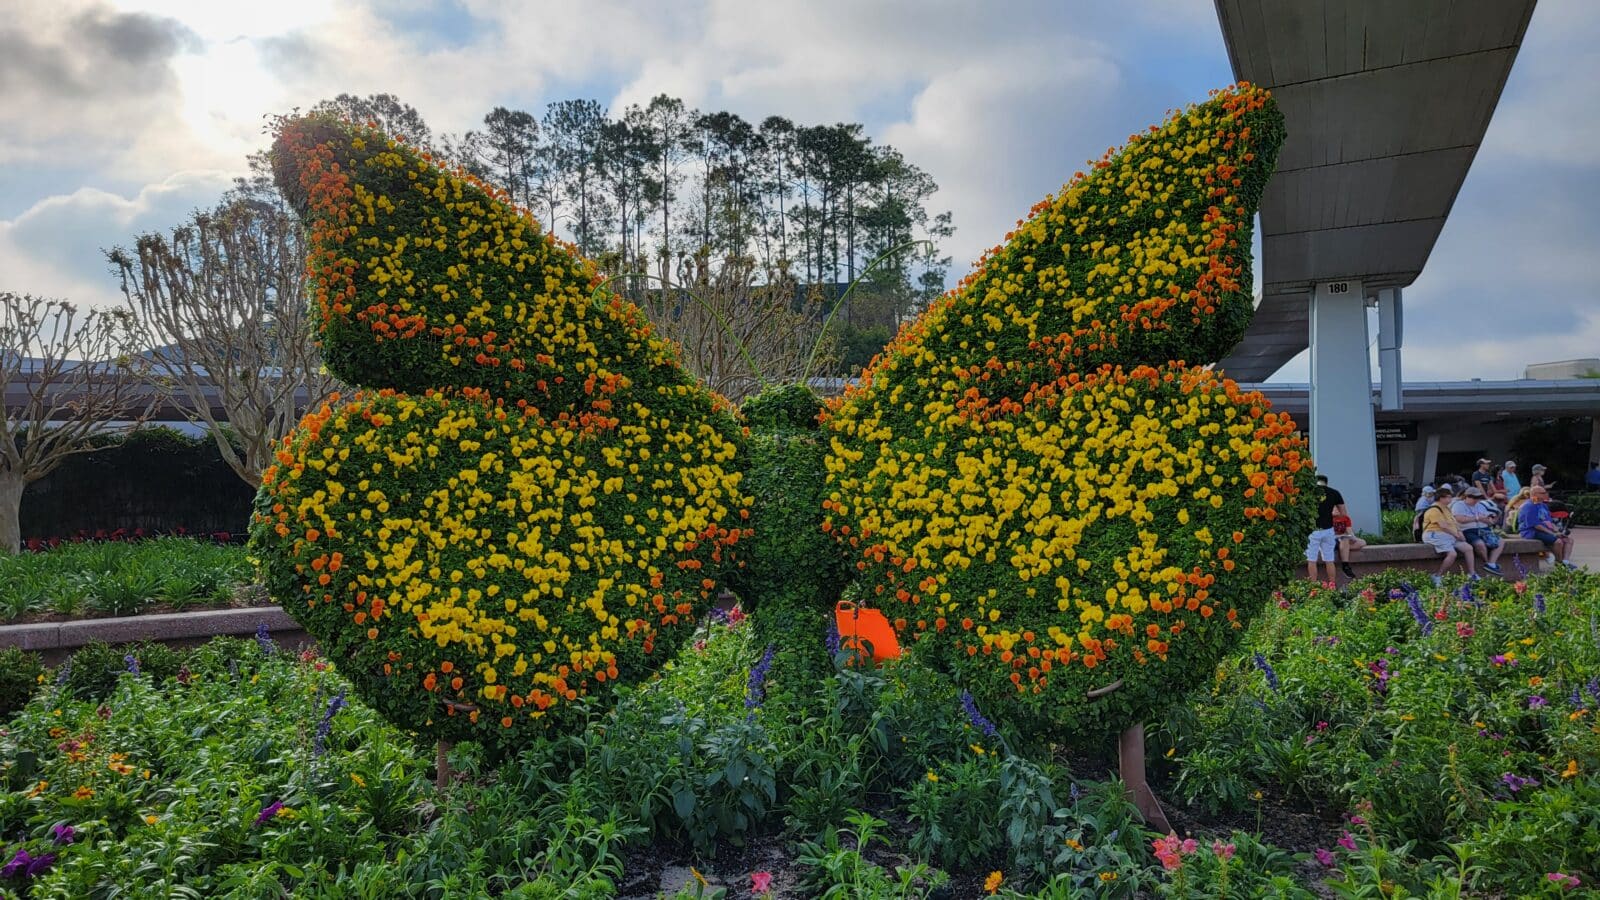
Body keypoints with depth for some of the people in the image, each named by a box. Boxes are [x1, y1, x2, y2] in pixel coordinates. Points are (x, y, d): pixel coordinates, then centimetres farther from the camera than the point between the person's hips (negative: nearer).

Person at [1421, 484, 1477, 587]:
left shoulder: (1446, 508, 21)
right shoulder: (1434, 509, -14)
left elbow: (1453, 523, 23)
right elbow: (1443, 526, -20)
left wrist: (1460, 532, 5)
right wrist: (1456, 535, -12)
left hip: (1449, 536, 11)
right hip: (1435, 535, -11)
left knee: (1468, 548, 0)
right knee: (1452, 553, -27)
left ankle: (1472, 575, 4)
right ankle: (1437, 577, -16)